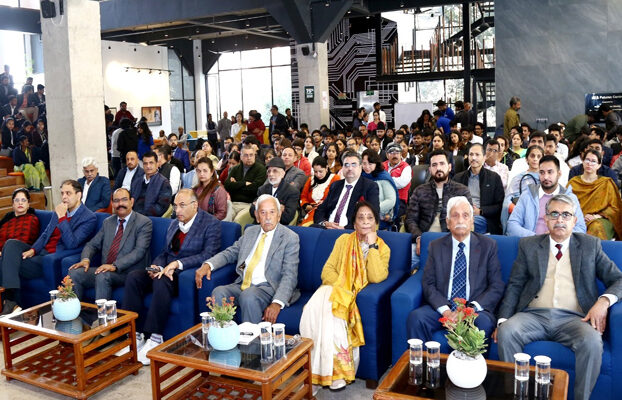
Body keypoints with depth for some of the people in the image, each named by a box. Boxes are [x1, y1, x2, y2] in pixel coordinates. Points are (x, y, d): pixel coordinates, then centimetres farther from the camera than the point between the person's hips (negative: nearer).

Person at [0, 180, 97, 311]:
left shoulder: (89, 218, -11)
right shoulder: (59, 212, 14)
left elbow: (72, 244, -20)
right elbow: (45, 234, 17)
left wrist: (61, 218, -22)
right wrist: (33, 249, -3)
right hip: (41, 251, 8)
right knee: (11, 243, -17)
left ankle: (14, 300, -5)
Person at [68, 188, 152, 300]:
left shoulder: (144, 223, -3)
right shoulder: (107, 222, 19)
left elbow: (139, 251, -15)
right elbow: (92, 244, 17)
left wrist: (115, 266, -26)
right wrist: (85, 259, -6)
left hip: (129, 272, -6)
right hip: (106, 269, 6)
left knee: (103, 276, -33)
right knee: (74, 272, -16)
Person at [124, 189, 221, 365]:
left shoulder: (211, 224, -4)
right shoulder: (173, 224, 19)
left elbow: (208, 255, -15)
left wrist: (177, 264, -22)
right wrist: (156, 267, -2)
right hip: (166, 270, 7)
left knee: (161, 282, -35)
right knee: (133, 277, -16)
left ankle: (155, 338, -28)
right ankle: (136, 334, -15)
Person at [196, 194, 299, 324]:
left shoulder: (290, 238, -2)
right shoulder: (250, 232, 18)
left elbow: (290, 276, -10)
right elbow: (230, 253, 20)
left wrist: (277, 303, -26)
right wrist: (208, 264, -3)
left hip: (268, 288, -5)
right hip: (242, 285, 5)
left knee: (249, 295, -35)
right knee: (218, 292, -24)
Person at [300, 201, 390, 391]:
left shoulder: (383, 249, 8)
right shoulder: (344, 240, 14)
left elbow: (376, 277, -10)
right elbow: (327, 270, 6)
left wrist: (372, 245, -10)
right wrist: (342, 288, -13)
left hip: (360, 295, -2)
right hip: (335, 288, 2)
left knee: (331, 311, -34)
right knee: (315, 309, -32)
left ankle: (337, 371, -27)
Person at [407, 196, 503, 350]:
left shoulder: (488, 245, 7)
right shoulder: (436, 246, 10)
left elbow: (496, 287, 2)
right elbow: (428, 284, 4)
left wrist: (470, 309, -13)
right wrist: (445, 310, -14)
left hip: (475, 309, -1)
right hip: (442, 307, 1)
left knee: (484, 322, -34)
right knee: (415, 317, -27)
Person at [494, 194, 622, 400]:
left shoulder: (590, 245, 15)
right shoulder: (528, 245, 15)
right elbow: (514, 285, 10)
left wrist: (603, 301, -12)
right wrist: (503, 319, -5)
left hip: (574, 318, 0)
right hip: (534, 315, 1)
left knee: (592, 341, -33)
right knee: (506, 333, -29)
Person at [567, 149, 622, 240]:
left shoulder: (606, 183, 13)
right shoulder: (573, 182, 15)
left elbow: (614, 207, 9)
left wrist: (597, 216, -7)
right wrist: (582, 216, -8)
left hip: (600, 219, 0)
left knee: (596, 227, -36)